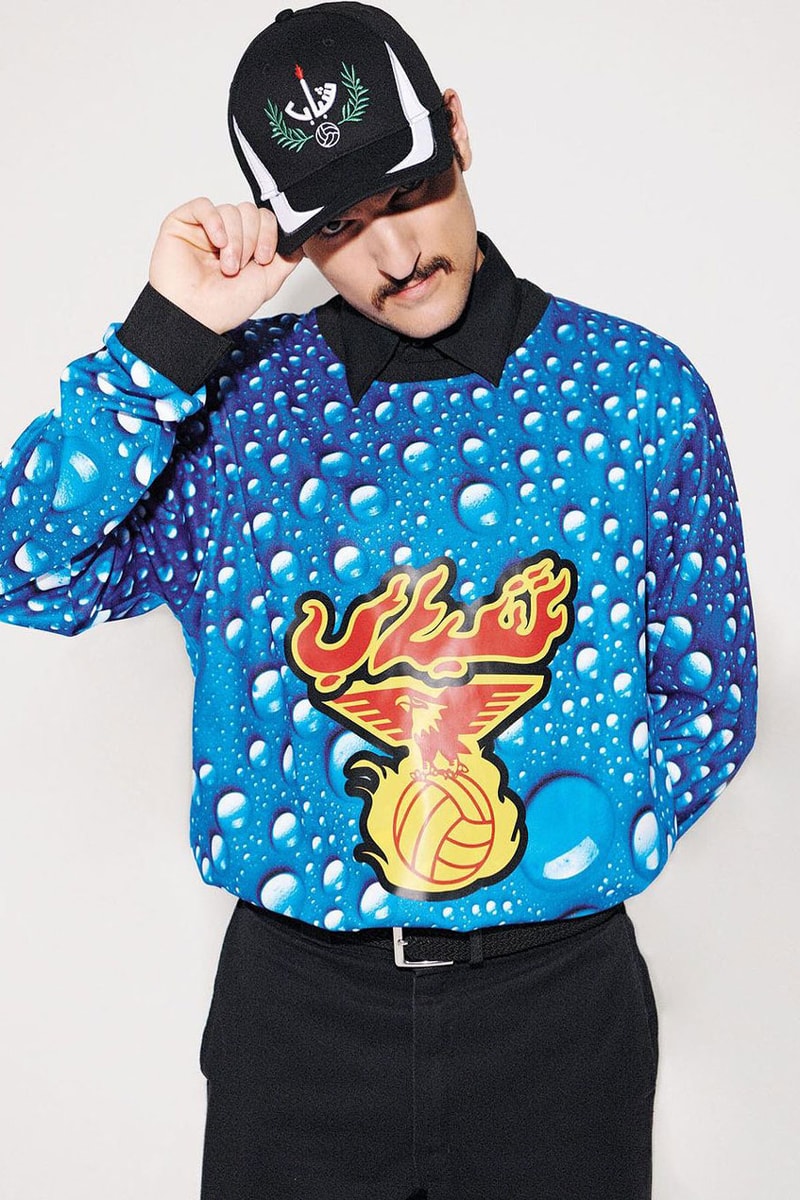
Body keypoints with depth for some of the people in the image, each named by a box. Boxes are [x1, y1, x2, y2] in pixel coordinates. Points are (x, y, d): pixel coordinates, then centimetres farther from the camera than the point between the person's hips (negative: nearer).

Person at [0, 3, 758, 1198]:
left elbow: (708, 693, 0)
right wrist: (168, 335, -14)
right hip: (295, 995, 1)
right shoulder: (241, 392, 0)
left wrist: (559, 851, -12)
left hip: (553, 997, 0)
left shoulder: (637, 387, -3)